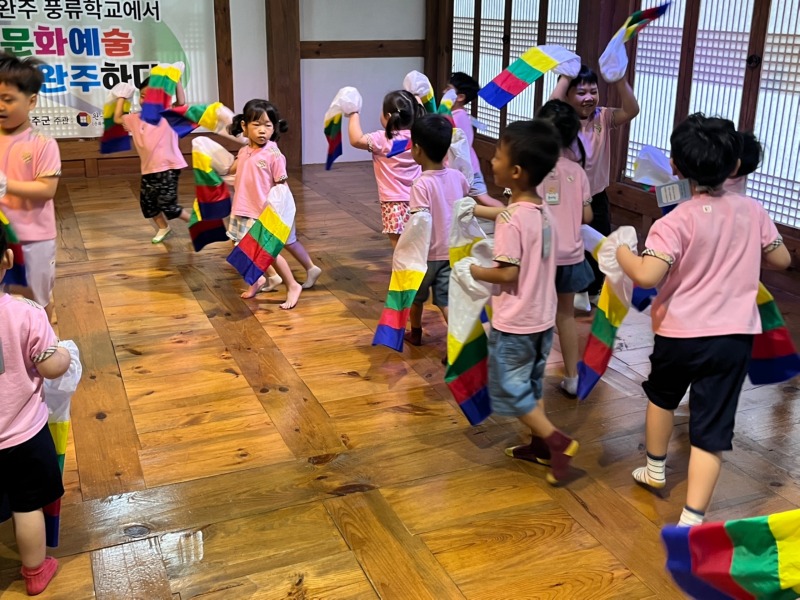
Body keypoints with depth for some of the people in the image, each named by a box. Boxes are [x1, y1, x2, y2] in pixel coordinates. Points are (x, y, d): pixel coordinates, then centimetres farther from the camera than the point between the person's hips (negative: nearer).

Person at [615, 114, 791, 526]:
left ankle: (655, 469, 47)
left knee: (662, 395, 28)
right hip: (735, 336, 2)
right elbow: (781, 260, 14)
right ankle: (690, 523, -3)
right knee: (710, 430, 2)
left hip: (680, 334, -2)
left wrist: (621, 253, -8)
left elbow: (647, 276, -27)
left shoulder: (676, 222, -14)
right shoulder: (753, 211, 0)